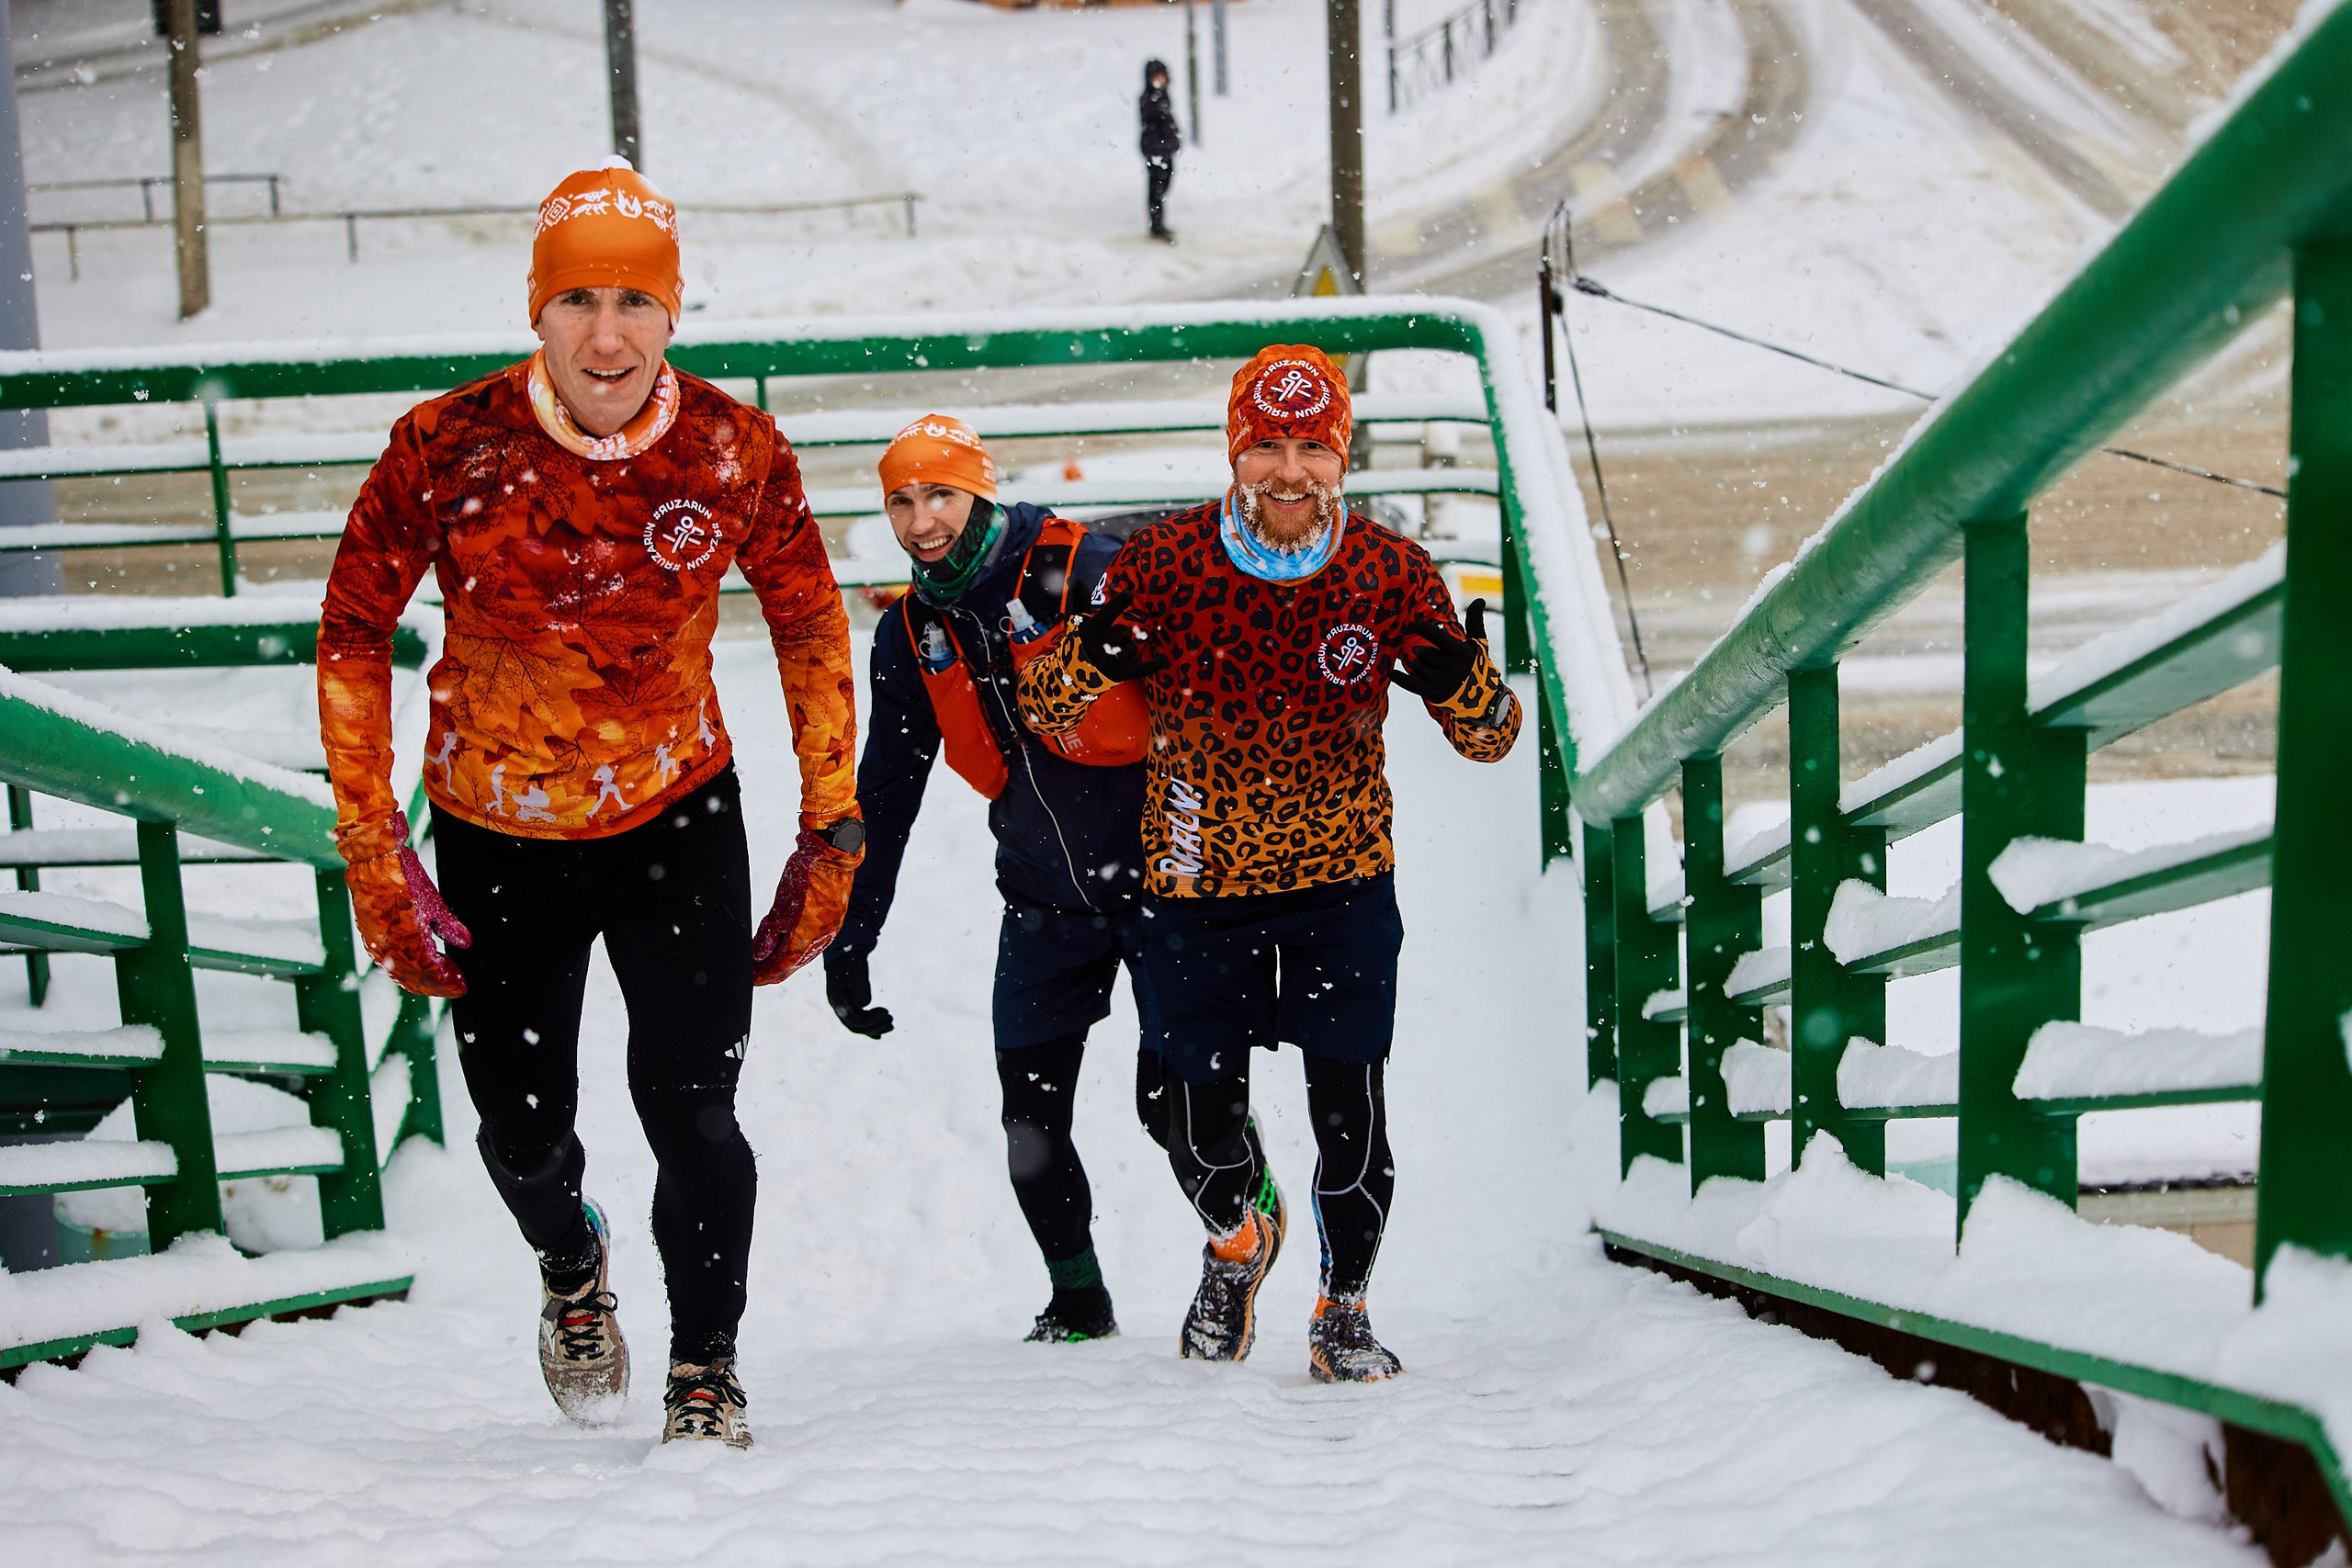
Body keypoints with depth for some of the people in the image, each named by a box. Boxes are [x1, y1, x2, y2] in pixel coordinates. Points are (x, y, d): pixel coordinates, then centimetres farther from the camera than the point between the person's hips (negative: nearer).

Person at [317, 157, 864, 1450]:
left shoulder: (736, 453, -16)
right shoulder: (448, 446, -19)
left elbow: (811, 632, 0)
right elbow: (353, 633, -6)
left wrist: (831, 829, -1)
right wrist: (370, 846, -9)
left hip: (678, 812, 0)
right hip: (497, 832, 1)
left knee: (689, 1106, -9)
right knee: (522, 1129, 10)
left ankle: (706, 1369, 18)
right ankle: (570, 1262, 47)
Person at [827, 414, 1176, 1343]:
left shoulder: (1084, 570, -13)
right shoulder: (909, 635, 4)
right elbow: (884, 797, 13)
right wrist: (848, 941, 13)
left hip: (1157, 876, -5)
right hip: (1043, 903, 5)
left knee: (1173, 1101, -6)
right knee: (1031, 1118, 3)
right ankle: (1078, 1299, 24)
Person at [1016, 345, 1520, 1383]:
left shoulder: (1392, 573, -10)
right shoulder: (1162, 564, -12)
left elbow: (1490, 740, -4)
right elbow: (1045, 710, -7)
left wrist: (1460, 684, -27)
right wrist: (1089, 655, -30)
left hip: (1342, 878, 0)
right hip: (1197, 882, 0)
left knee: (1349, 1104, -6)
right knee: (1203, 1124, 5)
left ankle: (1344, 1307, 22)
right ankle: (1239, 1239, 41)